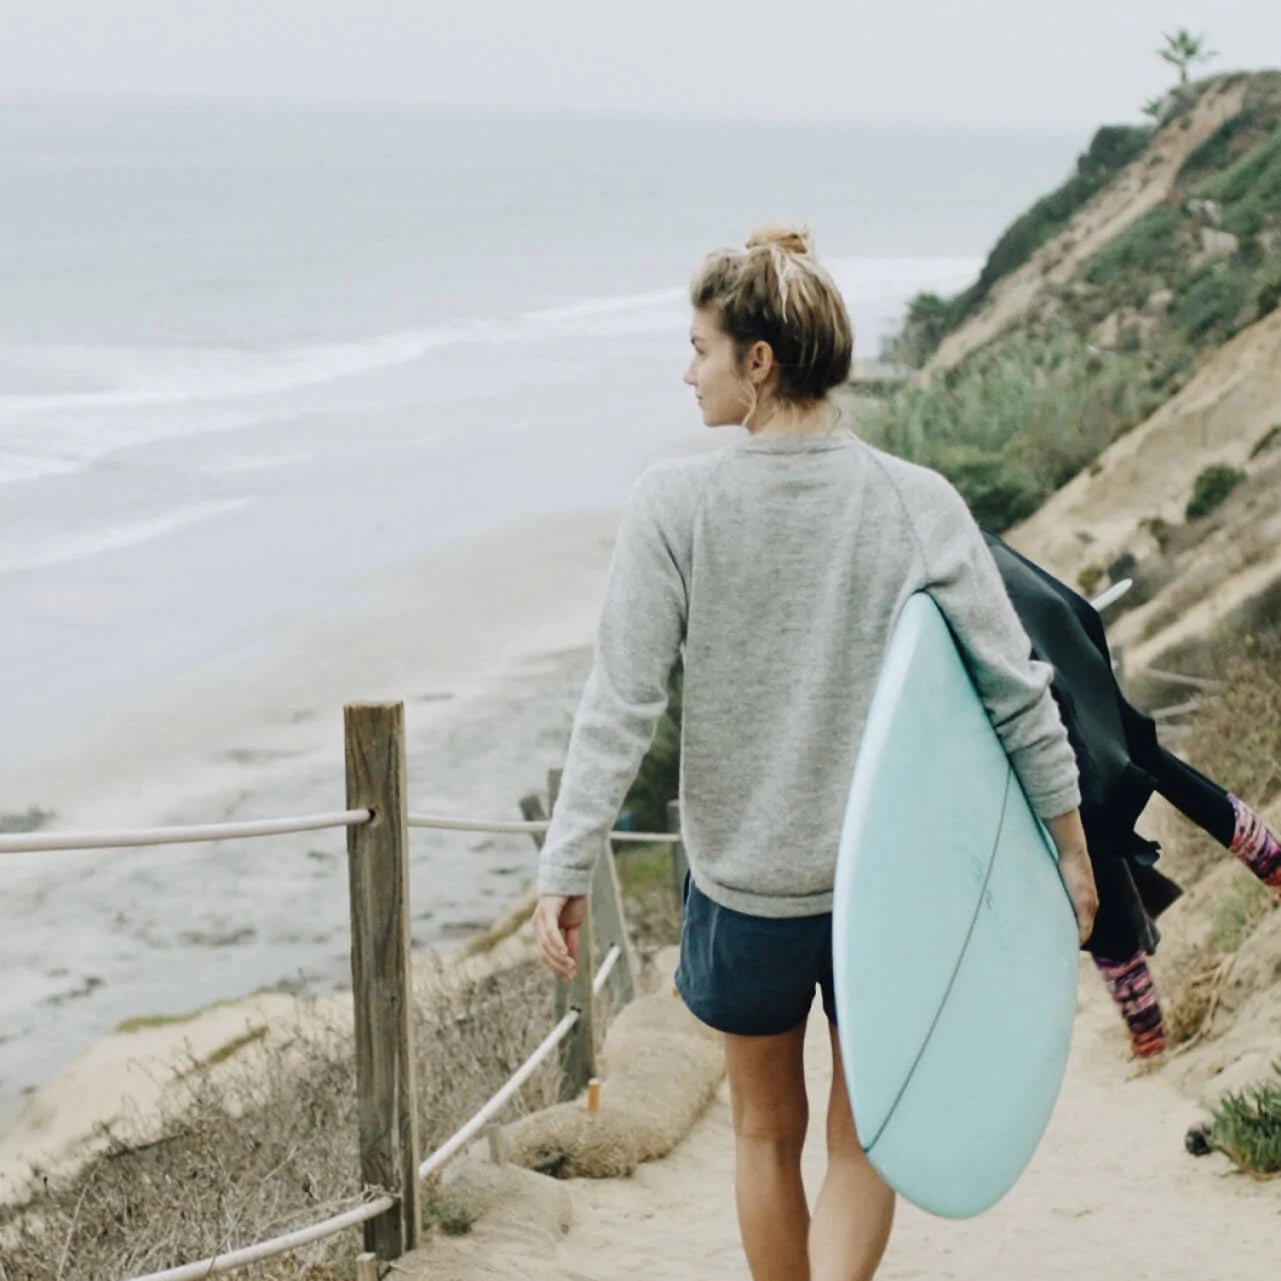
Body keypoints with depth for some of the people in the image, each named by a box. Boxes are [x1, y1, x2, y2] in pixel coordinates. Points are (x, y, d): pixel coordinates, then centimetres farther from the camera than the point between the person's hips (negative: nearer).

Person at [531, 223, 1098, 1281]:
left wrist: (567, 870, -8)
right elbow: (1016, 687, -7)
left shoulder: (676, 505, -12)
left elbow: (622, 702, -14)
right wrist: (1070, 845, 5)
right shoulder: (919, 503, -8)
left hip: (745, 883, 0)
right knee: (864, 1138, 15)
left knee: (767, 1132, 20)